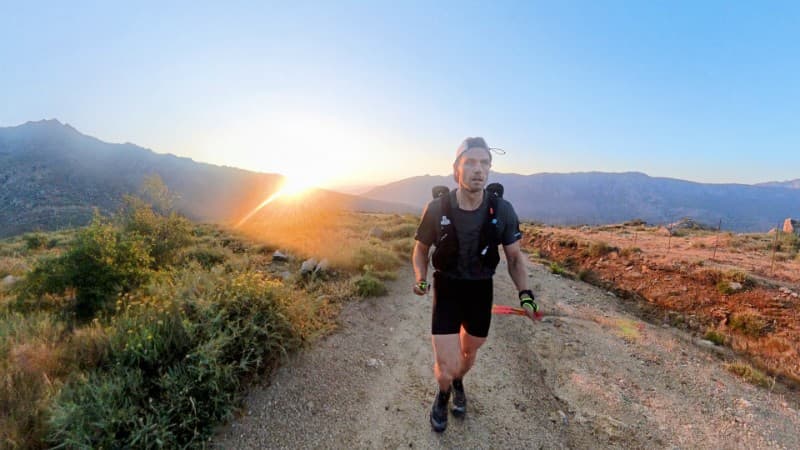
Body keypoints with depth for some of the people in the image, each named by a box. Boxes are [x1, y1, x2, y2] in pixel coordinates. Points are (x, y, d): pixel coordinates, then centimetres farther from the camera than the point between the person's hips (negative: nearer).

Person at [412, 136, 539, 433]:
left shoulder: (502, 210, -14)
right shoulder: (437, 209, -17)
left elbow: (515, 256, -1)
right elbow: (421, 249, -1)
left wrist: (525, 294, -13)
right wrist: (421, 280, -17)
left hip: (481, 291, 2)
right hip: (446, 291, -2)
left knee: (469, 352, 22)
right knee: (446, 367, -5)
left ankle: (458, 383, 58)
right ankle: (443, 394, 34)